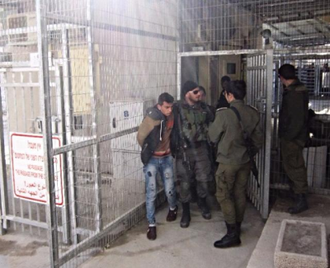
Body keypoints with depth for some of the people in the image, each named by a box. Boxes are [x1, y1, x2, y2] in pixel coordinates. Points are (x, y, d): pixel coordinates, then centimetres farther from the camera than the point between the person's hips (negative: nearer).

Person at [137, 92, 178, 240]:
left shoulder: (171, 116, -6)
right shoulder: (150, 119, -20)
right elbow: (140, 137, -8)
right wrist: (148, 151, 6)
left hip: (167, 158, 3)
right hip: (152, 160, -3)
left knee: (170, 190, 7)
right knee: (151, 193, -4)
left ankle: (173, 208, 40)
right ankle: (151, 224, 8)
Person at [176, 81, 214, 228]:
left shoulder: (202, 107, 3)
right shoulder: (178, 108, -13)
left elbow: (211, 122, 14)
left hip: (201, 148, 4)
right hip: (184, 150, -4)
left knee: (203, 178, 10)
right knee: (185, 182, 4)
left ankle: (203, 203, 37)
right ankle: (186, 212, 21)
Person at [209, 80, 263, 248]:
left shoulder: (224, 113, -19)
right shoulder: (253, 113, -3)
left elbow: (213, 137, -7)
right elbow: (258, 140, 5)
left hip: (228, 161, -6)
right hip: (245, 160, 6)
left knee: (223, 195, 4)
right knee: (240, 193, 17)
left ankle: (232, 234, 4)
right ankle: (237, 226, 32)